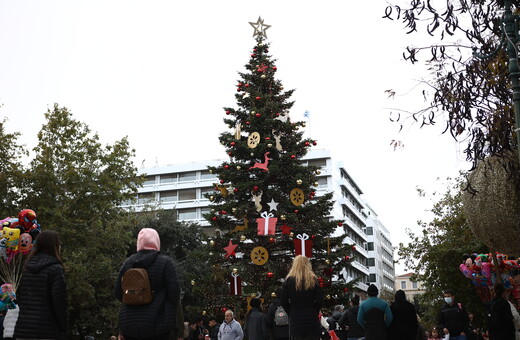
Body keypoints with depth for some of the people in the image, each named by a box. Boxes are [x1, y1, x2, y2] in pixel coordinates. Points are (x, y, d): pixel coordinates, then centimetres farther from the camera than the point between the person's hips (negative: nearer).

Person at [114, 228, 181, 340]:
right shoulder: (165, 261, -6)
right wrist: (170, 312, 10)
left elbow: (118, 292, 9)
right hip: (157, 322, -3)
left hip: (129, 322, 4)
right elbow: (174, 291, -9)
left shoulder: (128, 262, 5)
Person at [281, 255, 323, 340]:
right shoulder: (313, 280, 2)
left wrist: (291, 314, 11)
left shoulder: (288, 280, 1)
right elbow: (319, 300, -2)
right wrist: (314, 312, 12)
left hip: (296, 320, 0)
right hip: (311, 319, 0)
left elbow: (284, 302, -1)